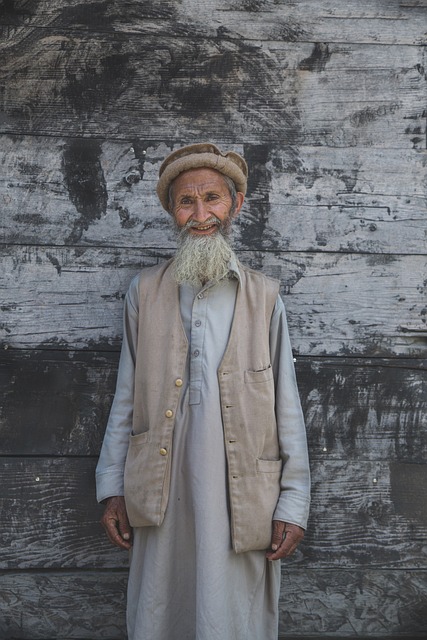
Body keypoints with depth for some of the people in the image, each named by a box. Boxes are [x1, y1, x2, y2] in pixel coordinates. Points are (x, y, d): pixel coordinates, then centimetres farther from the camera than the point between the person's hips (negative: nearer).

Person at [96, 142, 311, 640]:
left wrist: (293, 504, -1)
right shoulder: (145, 292, 8)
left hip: (243, 498, -1)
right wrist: (112, 488, 5)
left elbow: (287, 407, 3)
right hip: (163, 496, 1)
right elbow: (126, 397, 9)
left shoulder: (263, 297, 5)